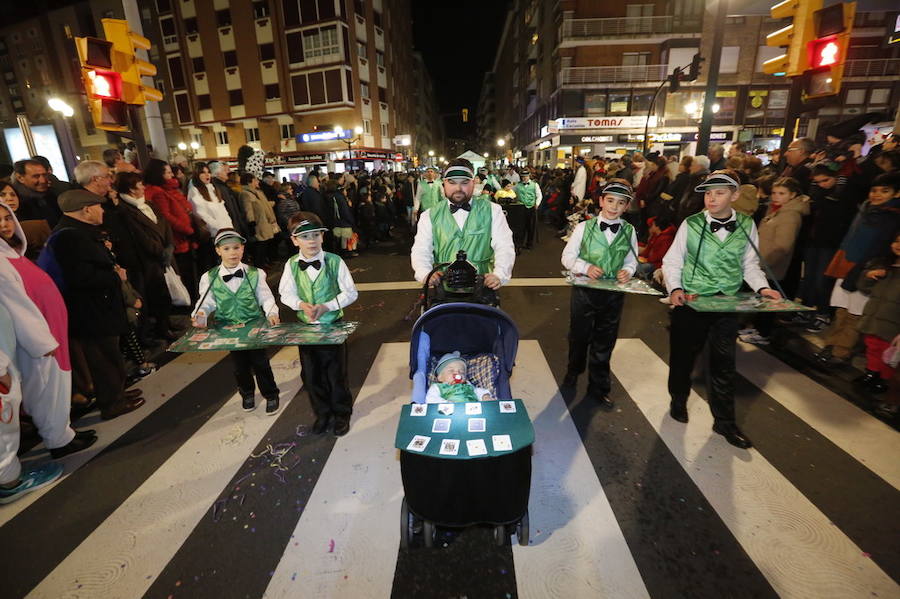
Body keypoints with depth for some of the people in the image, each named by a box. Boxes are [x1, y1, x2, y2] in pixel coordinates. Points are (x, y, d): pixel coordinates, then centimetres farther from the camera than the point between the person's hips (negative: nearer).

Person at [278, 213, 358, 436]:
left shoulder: (334, 261, -13)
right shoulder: (291, 264, -5)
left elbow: (351, 293, -9)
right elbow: (286, 294, 3)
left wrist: (326, 306, -20)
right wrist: (302, 305, -17)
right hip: (305, 326, 3)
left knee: (336, 373, 9)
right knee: (311, 374, 14)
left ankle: (342, 414, 30)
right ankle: (322, 413, 36)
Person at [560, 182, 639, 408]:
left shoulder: (629, 231, 1)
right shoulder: (584, 227, -5)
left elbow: (631, 261, 10)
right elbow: (568, 256, -3)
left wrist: (627, 271, -12)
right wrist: (586, 267, -20)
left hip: (614, 294, 2)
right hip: (584, 290, -1)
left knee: (604, 341, 12)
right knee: (579, 336, 15)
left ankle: (598, 388, 29)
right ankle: (573, 371, 44)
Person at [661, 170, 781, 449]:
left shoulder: (747, 225, 0)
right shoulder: (691, 224, -7)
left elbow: (750, 264, 10)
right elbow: (672, 261, -3)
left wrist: (762, 287, -6)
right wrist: (675, 288, -18)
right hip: (690, 301, -2)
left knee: (724, 362, 10)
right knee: (683, 355, 11)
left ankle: (725, 421, 25)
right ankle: (678, 400, 37)